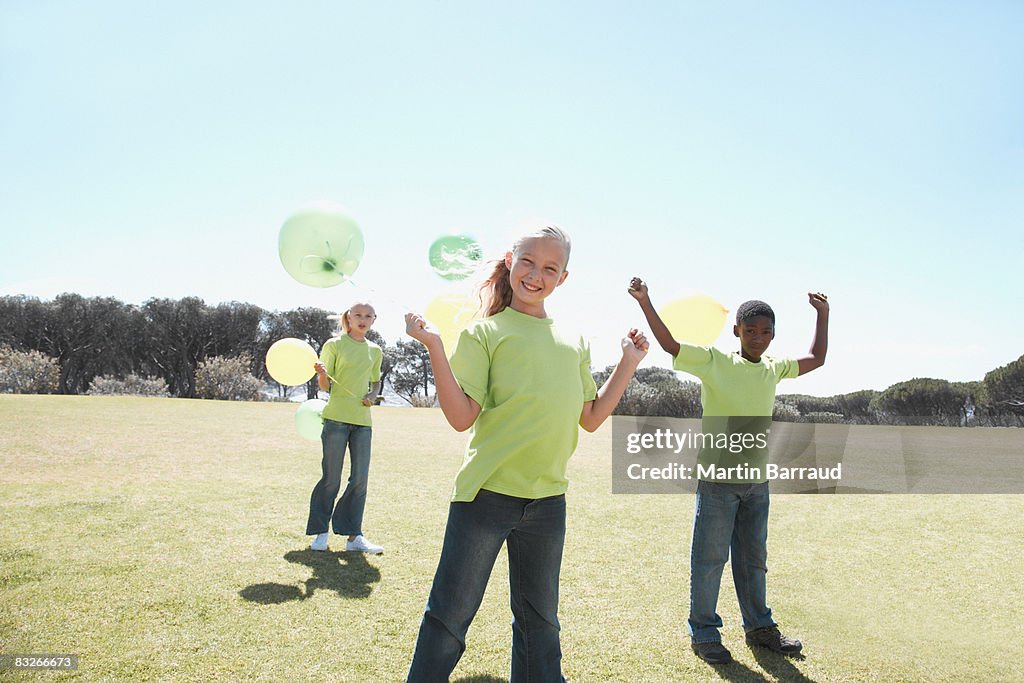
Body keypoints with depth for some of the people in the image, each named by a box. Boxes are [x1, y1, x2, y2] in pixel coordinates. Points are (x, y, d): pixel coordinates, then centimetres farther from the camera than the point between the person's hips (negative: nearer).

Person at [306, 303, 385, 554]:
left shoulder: (375, 351, 13)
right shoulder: (335, 345, 1)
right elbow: (325, 386, 0)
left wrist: (372, 395, 2)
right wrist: (321, 373, -22)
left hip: (363, 421, 4)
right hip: (337, 417, -4)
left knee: (360, 479, 2)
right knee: (331, 479, 1)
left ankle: (354, 536, 10)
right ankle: (320, 533, 17)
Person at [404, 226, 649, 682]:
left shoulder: (573, 343, 13)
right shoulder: (485, 332, -2)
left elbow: (591, 418, 14)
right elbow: (462, 417, -10)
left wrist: (629, 363, 12)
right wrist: (434, 348, -19)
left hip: (547, 500, 5)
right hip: (487, 493, -4)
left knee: (540, 621, 19)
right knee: (450, 616, 5)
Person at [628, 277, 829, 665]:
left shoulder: (774, 369, 10)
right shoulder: (713, 362, -5)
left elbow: (817, 359, 24)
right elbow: (669, 344, -11)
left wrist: (823, 314, 21)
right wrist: (644, 302, -19)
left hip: (757, 481, 5)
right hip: (716, 478, -5)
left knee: (754, 558, 17)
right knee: (709, 558, 2)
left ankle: (759, 627, 32)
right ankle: (703, 633, 15)